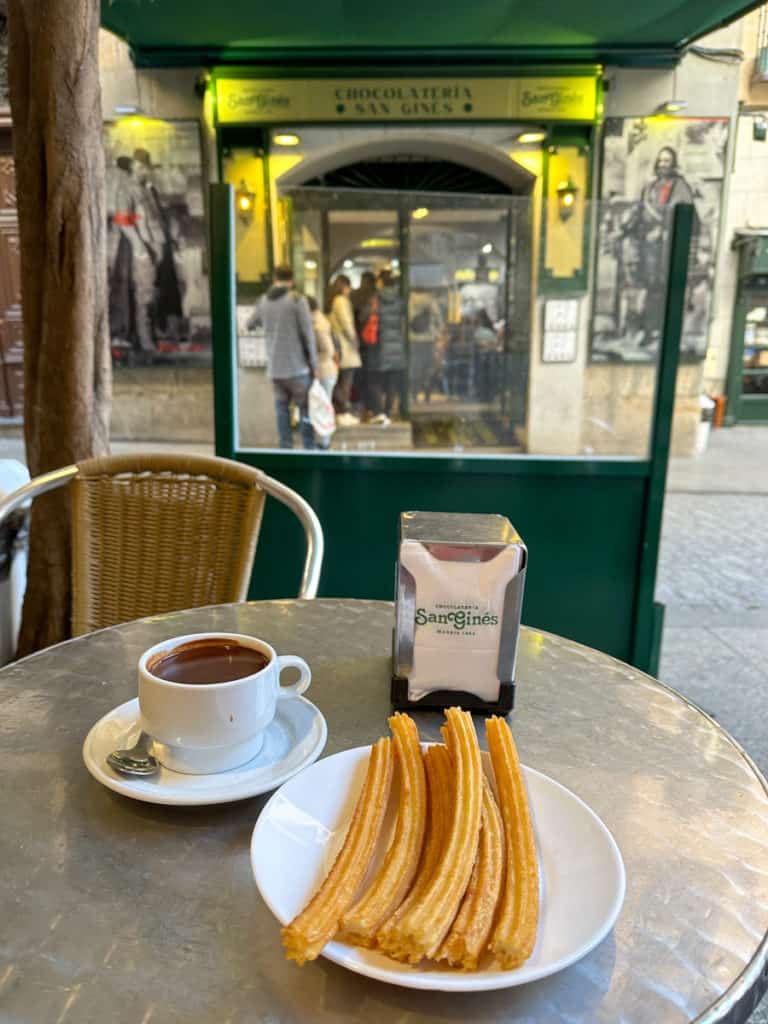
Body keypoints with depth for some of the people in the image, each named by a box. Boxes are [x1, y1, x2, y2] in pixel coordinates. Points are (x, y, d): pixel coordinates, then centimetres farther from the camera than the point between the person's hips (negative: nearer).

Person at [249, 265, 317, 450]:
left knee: (281, 406, 11)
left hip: (274, 367, 4)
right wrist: (314, 364, -3)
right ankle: (309, 448, 4)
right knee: (305, 407, 3)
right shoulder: (297, 299, -6)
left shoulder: (263, 301, 8)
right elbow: (308, 333, -9)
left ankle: (286, 445, 8)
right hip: (297, 366, -4)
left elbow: (250, 325, 23)